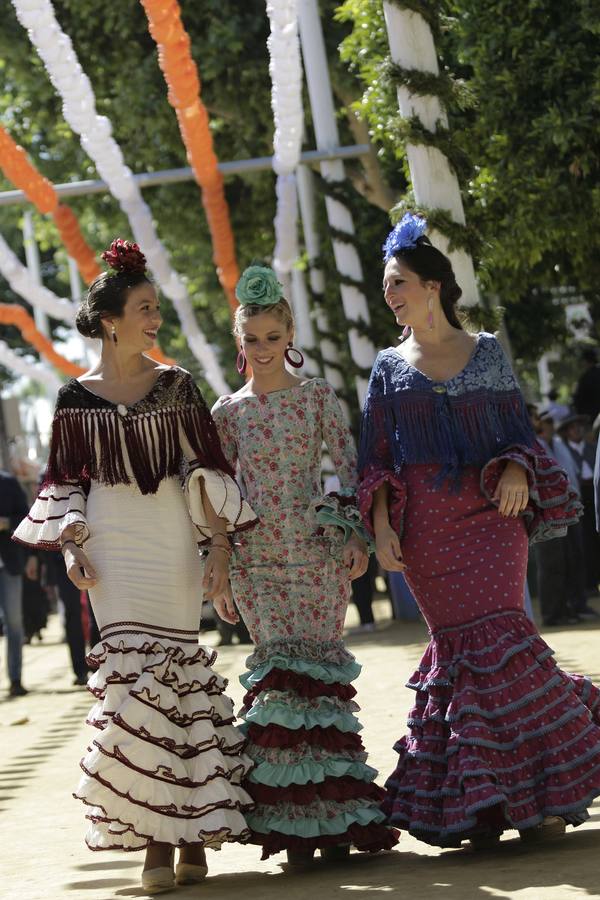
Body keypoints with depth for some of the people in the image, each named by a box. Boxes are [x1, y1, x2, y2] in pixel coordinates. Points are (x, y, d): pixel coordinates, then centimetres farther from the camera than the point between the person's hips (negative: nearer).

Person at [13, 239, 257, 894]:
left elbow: (205, 470, 4)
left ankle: (188, 830, 0)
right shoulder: (76, 397, 5)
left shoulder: (175, 385, 5)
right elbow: (67, 483, 10)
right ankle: (157, 839, -5)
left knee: (170, 672, -4)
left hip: (170, 540, 0)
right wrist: (72, 547, -3)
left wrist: (219, 544, -3)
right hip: (110, 547, 0)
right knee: (135, 675, -6)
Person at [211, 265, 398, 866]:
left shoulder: (318, 395, 4)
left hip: (318, 546, -1)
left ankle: (333, 815, 0)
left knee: (319, 667, -4)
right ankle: (294, 819, -1)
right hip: (257, 556, 1)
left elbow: (348, 466, 2)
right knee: (278, 668, -4)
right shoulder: (228, 411, 8)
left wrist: (355, 534, -7)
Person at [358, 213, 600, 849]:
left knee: (498, 637, -13)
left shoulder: (487, 354, 8)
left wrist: (517, 469, -12)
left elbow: (519, 432, 9)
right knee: (457, 645, -1)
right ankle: (480, 802, 6)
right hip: (424, 530, 2)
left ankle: (540, 794, -7)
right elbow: (375, 461, 8)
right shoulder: (390, 368, 11)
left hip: (487, 517, -2)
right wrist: (381, 528, -4)